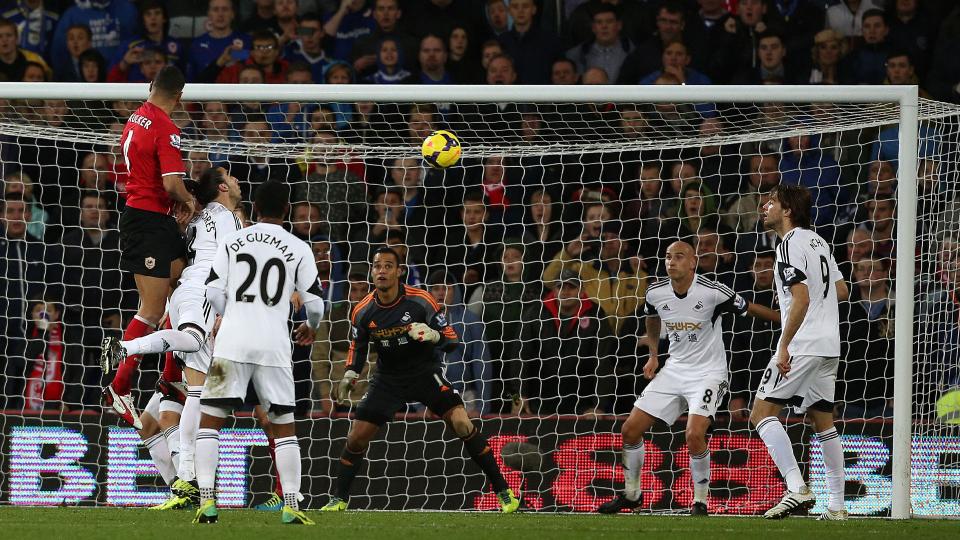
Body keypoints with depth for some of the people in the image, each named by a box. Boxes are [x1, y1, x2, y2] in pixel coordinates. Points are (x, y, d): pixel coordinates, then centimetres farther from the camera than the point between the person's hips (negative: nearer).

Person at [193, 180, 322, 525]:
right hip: (275, 343, 1)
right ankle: (291, 507, 5)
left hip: (233, 341, -1)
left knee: (210, 419, 5)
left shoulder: (231, 242, 5)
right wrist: (311, 327, 27)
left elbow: (214, 293, 1)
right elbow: (314, 302, 4)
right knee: (284, 425, 11)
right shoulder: (299, 249, 5)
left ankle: (207, 502, -6)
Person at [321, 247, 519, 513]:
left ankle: (503, 492, -10)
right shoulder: (363, 312, -8)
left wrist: (433, 335, -34)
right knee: (356, 438, -5)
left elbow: (451, 339, -13)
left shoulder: (420, 301, -17)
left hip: (426, 371, -3)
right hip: (388, 378, 3)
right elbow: (358, 346, 12)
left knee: (462, 424, -19)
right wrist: (349, 376, -2)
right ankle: (339, 499, 17)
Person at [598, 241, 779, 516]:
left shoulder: (712, 292, -20)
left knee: (694, 435, -26)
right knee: (630, 429, 1)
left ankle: (700, 501, -6)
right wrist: (653, 356, 17)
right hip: (675, 369, 6)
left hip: (708, 372, -6)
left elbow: (750, 309, -8)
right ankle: (631, 493, 22)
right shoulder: (656, 293, -4)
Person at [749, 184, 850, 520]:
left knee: (762, 413, -8)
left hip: (802, 345, -9)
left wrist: (784, 346, -19)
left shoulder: (790, 245, -11)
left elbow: (801, 299, -20)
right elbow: (841, 291, 22)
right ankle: (837, 506, 10)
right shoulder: (818, 241, 16)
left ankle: (797, 489, -21)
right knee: (823, 421, 12)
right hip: (829, 347, 9)